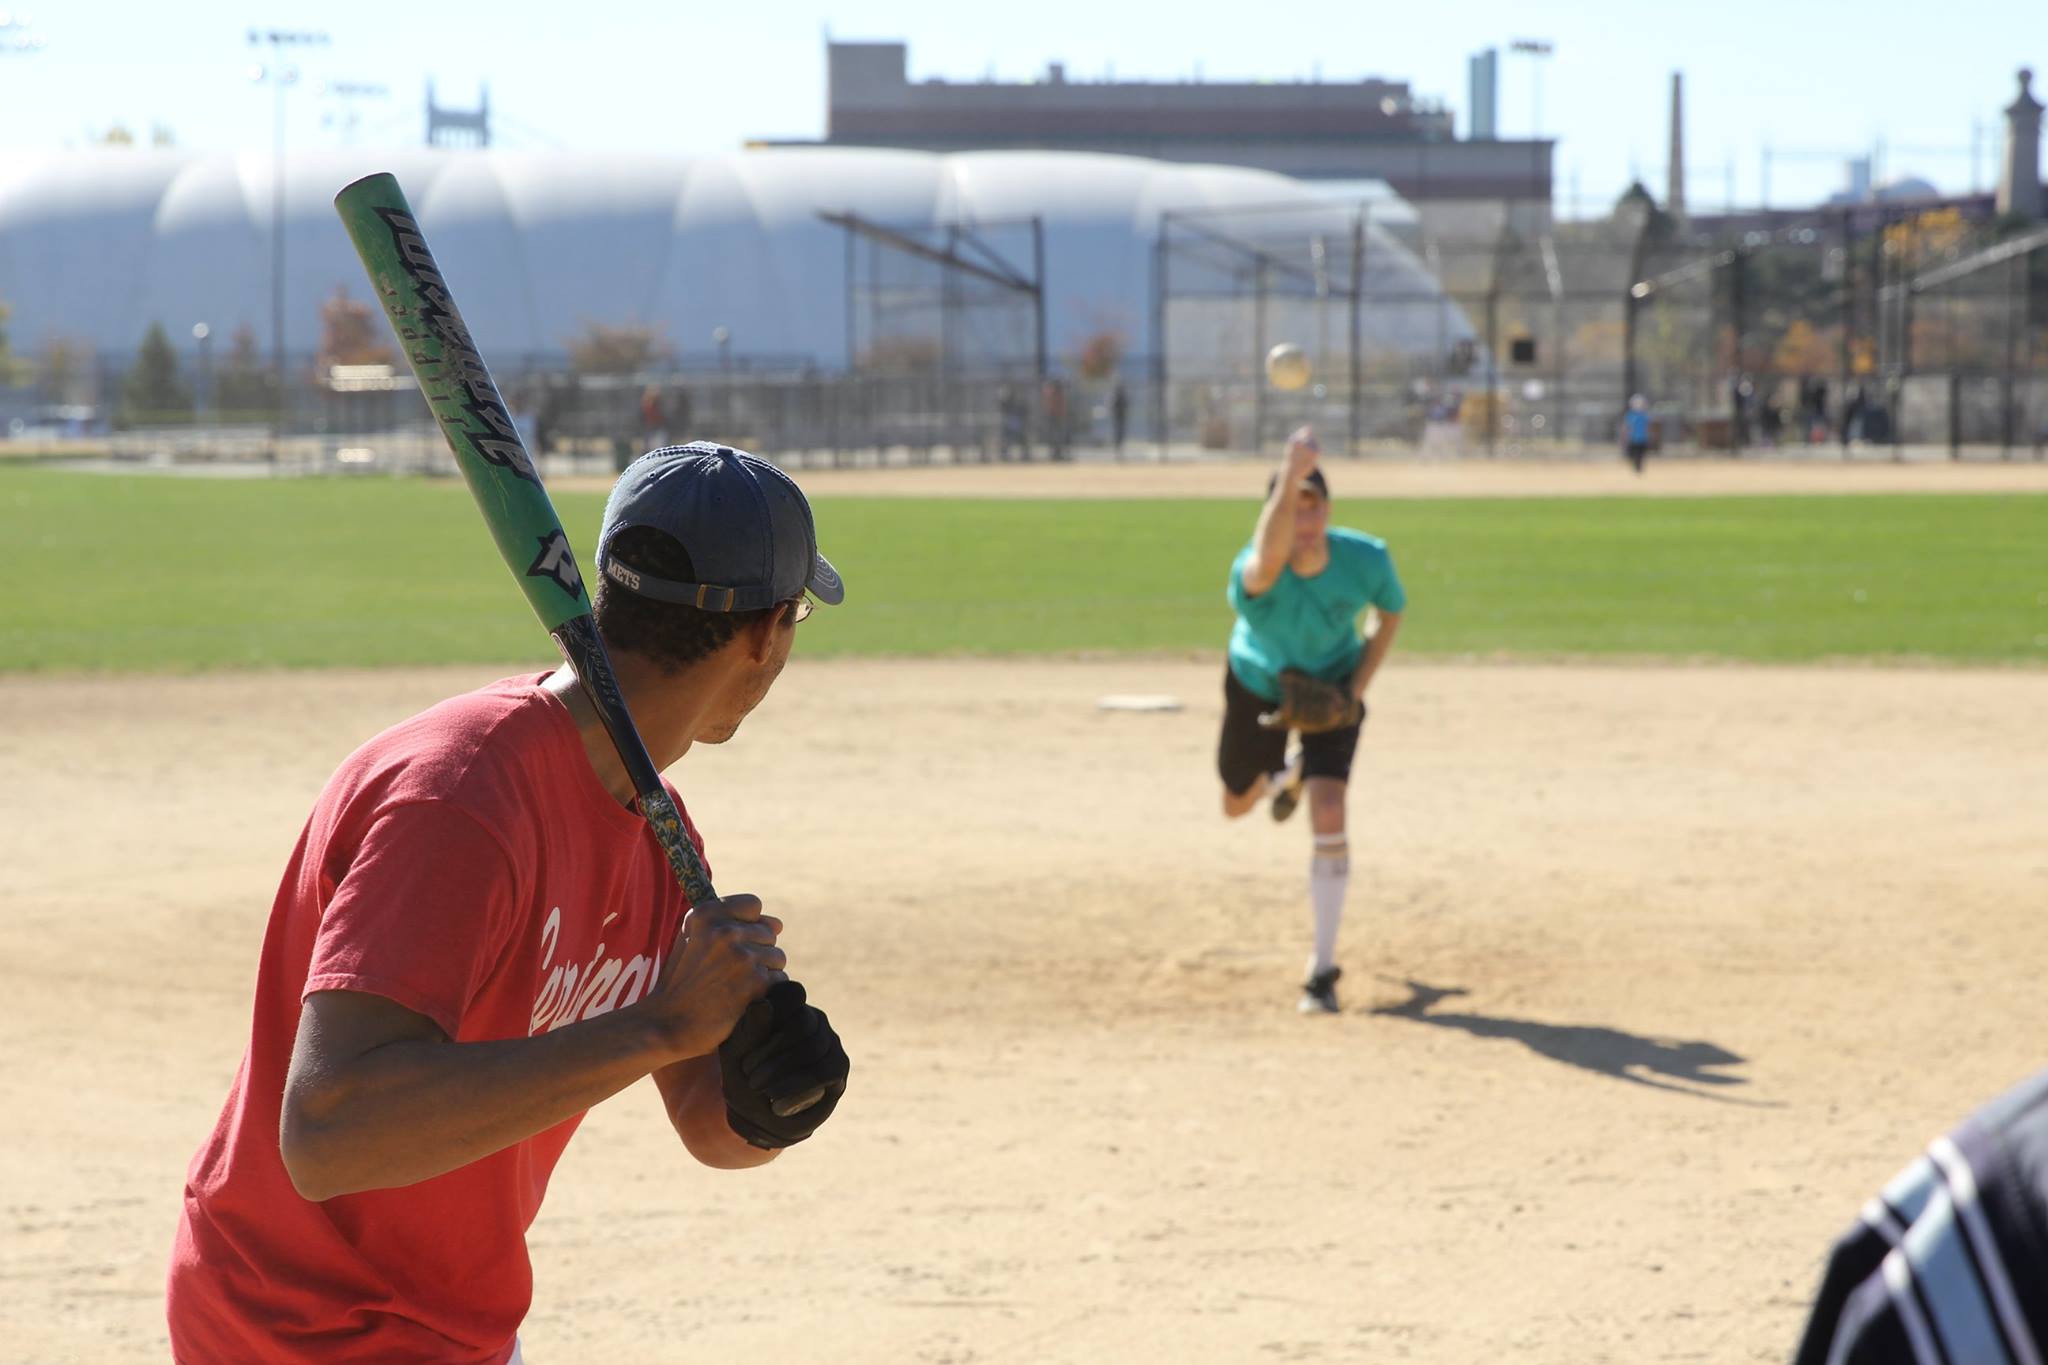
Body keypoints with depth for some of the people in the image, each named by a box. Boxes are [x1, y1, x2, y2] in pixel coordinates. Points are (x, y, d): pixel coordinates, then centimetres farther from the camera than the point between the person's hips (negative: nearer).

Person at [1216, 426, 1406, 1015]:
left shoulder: (1366, 559, -29)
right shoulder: (1253, 573, -40)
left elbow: (1392, 613, -5)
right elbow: (1269, 556, -68)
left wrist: (1358, 689, -16)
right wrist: (1290, 478, -85)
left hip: (1332, 686, 0)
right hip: (1258, 685, 0)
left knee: (1327, 814, -18)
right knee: (1238, 804, 20)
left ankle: (1323, 969, -6)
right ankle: (1287, 772, 60)